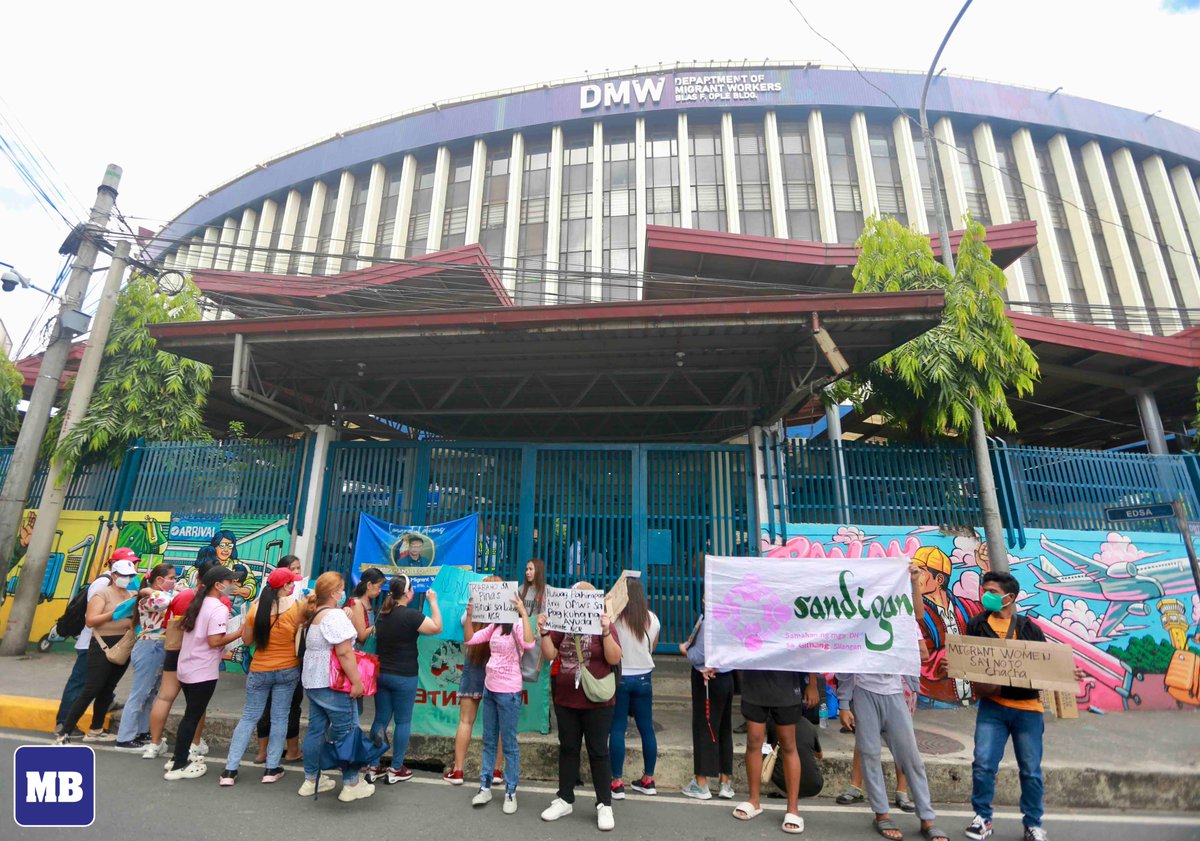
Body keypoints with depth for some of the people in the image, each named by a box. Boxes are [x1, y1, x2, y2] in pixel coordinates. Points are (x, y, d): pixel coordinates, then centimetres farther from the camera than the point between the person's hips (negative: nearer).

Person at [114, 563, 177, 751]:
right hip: (149, 649, -10)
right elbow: (161, 602, -38)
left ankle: (141, 732, 30)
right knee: (139, 694, -1)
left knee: (150, 693, 18)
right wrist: (168, 591, -21)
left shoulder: (161, 597, 13)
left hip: (159, 650, 10)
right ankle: (124, 739, 10)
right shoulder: (148, 599, -17)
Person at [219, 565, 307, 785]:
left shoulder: (256, 607, -7)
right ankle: (272, 769, 17)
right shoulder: (297, 607, -15)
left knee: (249, 717, 14)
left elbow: (247, 640, 3)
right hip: (287, 670, -2)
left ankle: (230, 770, 14)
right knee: (279, 718, 10)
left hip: (259, 670, 2)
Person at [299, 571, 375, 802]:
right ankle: (352, 784, 9)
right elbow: (344, 653, -24)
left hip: (312, 681, 9)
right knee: (347, 731, 1)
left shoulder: (313, 615, 11)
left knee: (316, 728, 16)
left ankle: (311, 780, 27)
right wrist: (356, 681, -20)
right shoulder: (335, 615, -20)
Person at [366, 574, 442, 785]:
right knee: (403, 722, 6)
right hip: (403, 677, -7)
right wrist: (433, 602, -11)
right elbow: (437, 628, -18)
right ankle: (395, 770, 14)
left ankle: (374, 768, 20)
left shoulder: (382, 614, 4)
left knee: (380, 719, 14)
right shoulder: (411, 615, -20)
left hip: (381, 674, 7)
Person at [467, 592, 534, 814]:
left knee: (509, 744, 5)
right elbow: (470, 639, 5)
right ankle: (485, 788, 28)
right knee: (489, 741, 16)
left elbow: (529, 644, -35)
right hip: (489, 689, 7)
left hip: (508, 692, -7)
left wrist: (524, 613, -38)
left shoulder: (518, 626, -15)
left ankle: (511, 792, 18)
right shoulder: (495, 626, 8)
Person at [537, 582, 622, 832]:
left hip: (597, 702, -4)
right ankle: (565, 799, 30)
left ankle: (604, 805, 19)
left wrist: (606, 631, -30)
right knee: (567, 749, 16)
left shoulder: (603, 625, -9)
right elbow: (549, 654, -1)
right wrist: (544, 632, -16)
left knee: (598, 752, 6)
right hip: (565, 700, 4)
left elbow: (614, 658, -17)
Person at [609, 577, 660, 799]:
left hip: (619, 677, -3)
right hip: (643, 677, 3)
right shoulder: (652, 619, -4)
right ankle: (648, 779, 25)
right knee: (647, 728, 14)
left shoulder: (613, 618, -14)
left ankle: (617, 782, 11)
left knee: (617, 729, 6)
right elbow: (651, 649, 9)